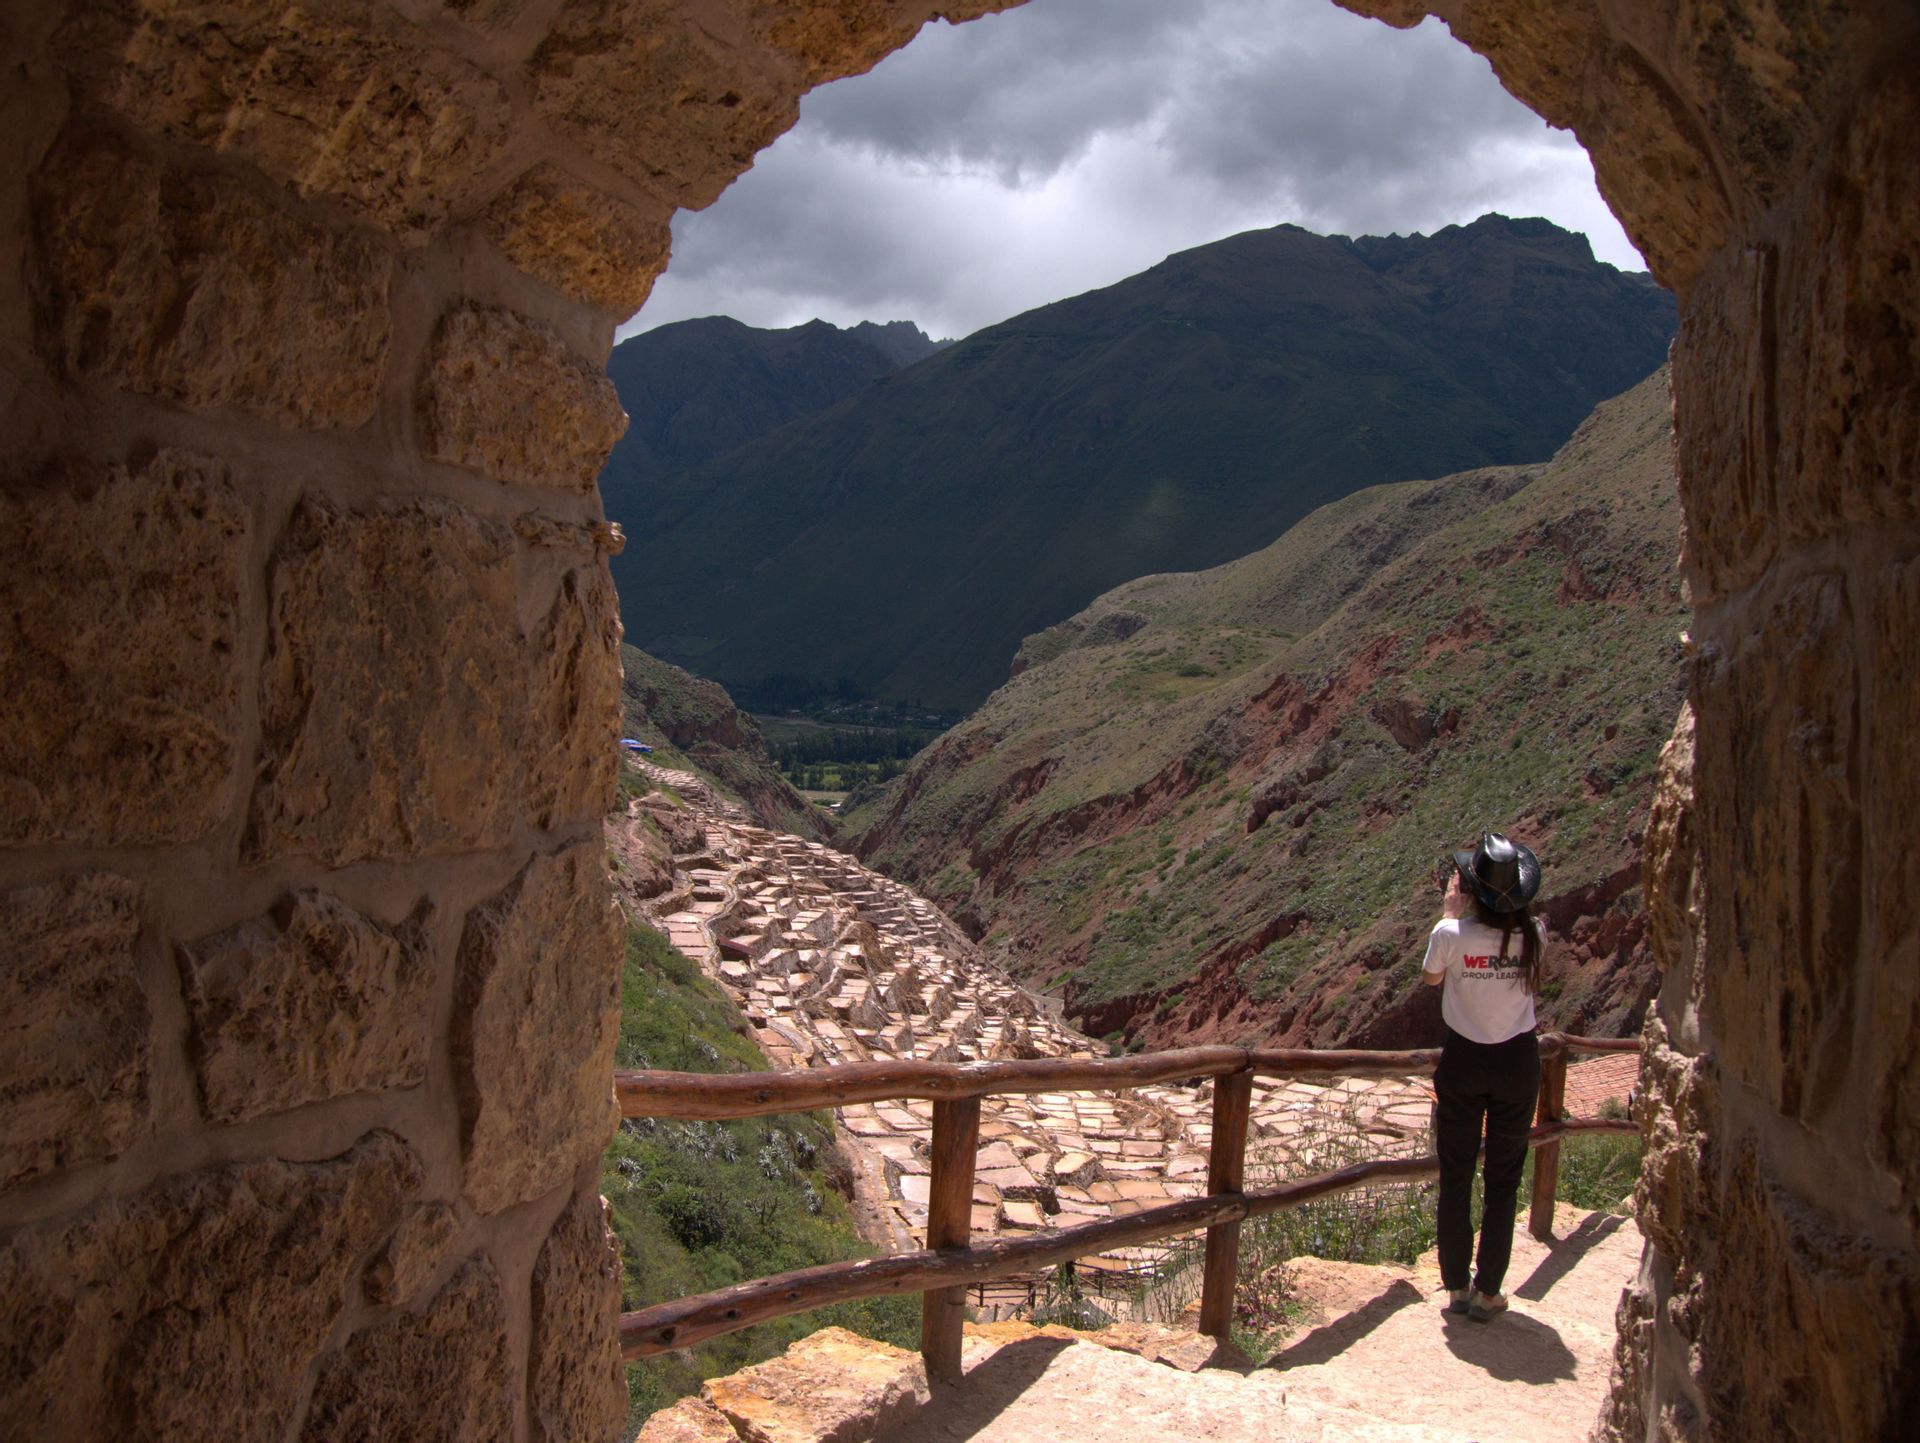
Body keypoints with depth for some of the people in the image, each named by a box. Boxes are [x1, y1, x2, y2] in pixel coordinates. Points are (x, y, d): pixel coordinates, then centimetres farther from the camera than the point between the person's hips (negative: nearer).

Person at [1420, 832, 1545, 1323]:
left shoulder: (1451, 933, -18)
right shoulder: (1531, 934, -12)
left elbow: (1430, 978, 4)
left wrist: (1451, 909, 4)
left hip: (1463, 1060, -1)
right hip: (1518, 1061, 1)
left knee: (1456, 1177, 12)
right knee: (1504, 1180, 10)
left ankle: (1457, 1287, 17)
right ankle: (1488, 1292, 12)